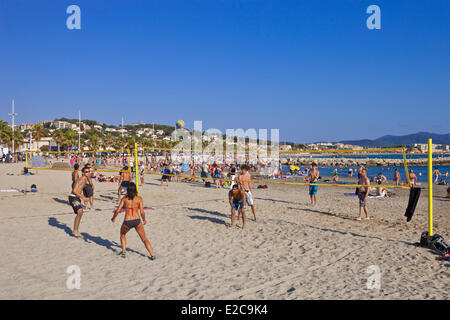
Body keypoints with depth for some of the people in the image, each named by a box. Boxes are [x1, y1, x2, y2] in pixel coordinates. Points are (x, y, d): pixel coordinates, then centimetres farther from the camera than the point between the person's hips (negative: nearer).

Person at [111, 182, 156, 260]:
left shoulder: (124, 198, 2)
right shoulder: (139, 198, -1)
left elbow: (117, 210, -1)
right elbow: (142, 212, -5)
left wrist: (113, 218, 17)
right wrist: (144, 220, 13)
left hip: (127, 222, 0)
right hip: (137, 221, 0)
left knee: (122, 234, 32)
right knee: (144, 239, 13)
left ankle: (123, 252, 26)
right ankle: (152, 255, 6)